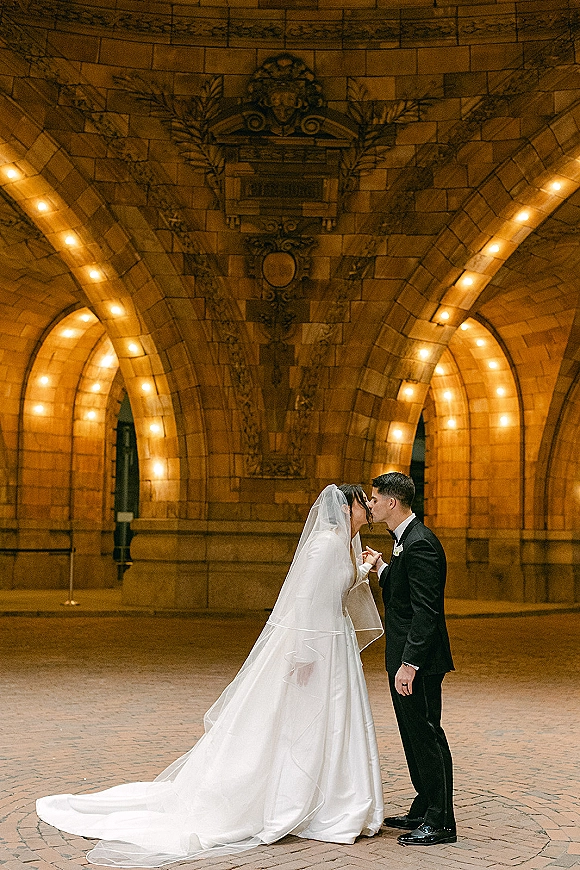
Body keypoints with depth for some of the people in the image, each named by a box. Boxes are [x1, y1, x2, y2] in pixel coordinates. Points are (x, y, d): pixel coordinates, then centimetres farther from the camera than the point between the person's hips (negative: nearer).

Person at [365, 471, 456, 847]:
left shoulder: (420, 543, -20)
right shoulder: (406, 539, 13)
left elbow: (426, 610, -25)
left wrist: (409, 663, -26)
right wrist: (382, 567, 10)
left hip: (419, 660, -11)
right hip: (405, 658, 11)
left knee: (426, 734, -2)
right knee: (414, 734, 17)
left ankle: (440, 822, 8)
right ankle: (424, 811, 29)